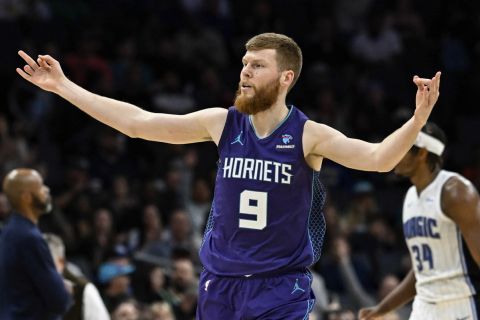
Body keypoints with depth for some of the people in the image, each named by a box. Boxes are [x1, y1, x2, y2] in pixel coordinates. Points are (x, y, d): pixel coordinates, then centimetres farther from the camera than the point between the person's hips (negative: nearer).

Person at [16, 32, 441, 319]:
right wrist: (63, 86, 1)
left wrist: (418, 118, -41)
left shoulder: (308, 136, -10)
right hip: (219, 284, 4)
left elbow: (378, 158, -23)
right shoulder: (222, 124, 0)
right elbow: (138, 122, 2)